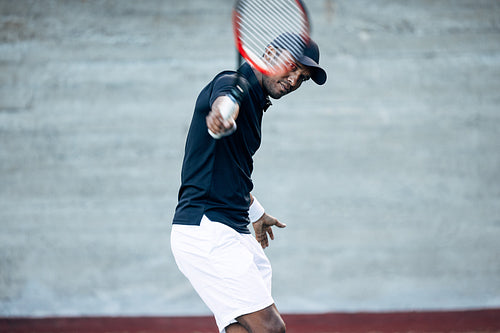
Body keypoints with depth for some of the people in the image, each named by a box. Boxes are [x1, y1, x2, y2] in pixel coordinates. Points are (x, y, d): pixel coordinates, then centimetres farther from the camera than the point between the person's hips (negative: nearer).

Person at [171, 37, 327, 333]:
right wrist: (222, 115, -62)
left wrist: (255, 212, 48)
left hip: (235, 233, 10)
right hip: (206, 229, -10)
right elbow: (224, 98, -39)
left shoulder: (256, 101, 18)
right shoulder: (234, 83, -11)